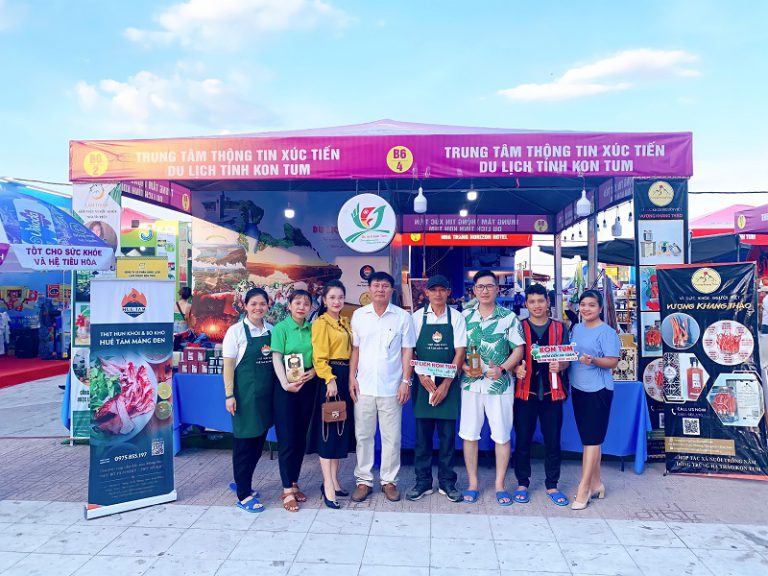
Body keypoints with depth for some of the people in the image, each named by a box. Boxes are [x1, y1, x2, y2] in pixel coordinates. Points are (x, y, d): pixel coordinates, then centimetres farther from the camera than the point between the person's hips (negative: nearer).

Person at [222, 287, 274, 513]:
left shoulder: (271, 330, 7)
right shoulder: (236, 331, -7)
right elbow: (228, 365, -8)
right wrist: (229, 395, -12)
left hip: (267, 393, 5)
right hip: (245, 393, -5)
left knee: (259, 441, 14)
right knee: (244, 441, 2)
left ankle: (242, 482, 34)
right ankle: (244, 495, 13)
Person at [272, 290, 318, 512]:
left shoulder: (312, 329, 7)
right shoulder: (281, 328, -5)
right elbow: (276, 358, -12)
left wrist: (314, 371, -9)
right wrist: (285, 383, -23)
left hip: (308, 385, 5)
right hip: (287, 387, -4)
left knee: (301, 437, 11)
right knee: (287, 439, -1)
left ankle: (294, 483, 25)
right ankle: (287, 491, 8)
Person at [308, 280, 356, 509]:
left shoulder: (345, 323, 15)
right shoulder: (320, 323, -7)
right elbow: (319, 357, -14)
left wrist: (350, 378, 7)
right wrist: (330, 380, -22)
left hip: (346, 377, 8)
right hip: (330, 377, -8)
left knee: (342, 428, 12)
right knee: (327, 430, -3)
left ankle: (334, 480, 22)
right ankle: (328, 486, 2)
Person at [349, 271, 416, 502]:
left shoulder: (403, 316, -1)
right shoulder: (359, 315, 5)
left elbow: (407, 351, 0)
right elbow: (355, 349, 8)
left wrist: (406, 381, -5)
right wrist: (352, 377, 1)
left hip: (391, 387, -1)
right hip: (364, 386, 2)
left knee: (391, 436, 6)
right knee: (363, 435, 9)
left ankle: (389, 481, 21)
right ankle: (364, 480, 22)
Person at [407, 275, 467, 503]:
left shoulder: (457, 317, 1)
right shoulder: (417, 317, 2)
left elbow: (460, 352, -3)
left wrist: (446, 383, -10)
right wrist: (422, 376, -12)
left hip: (448, 383, 0)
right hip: (423, 382, 0)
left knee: (448, 435, 5)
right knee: (422, 434, 5)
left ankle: (447, 482, 18)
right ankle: (423, 481, 17)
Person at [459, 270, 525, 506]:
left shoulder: (509, 317, 0)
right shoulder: (465, 316, 4)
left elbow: (518, 349, -1)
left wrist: (503, 369, -15)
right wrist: (463, 366, -10)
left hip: (500, 384, -1)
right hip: (470, 383, 1)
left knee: (502, 435, 6)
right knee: (469, 434, 6)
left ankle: (500, 485, 22)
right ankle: (472, 483, 22)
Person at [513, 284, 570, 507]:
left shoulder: (559, 328, 7)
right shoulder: (519, 327, 3)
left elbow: (567, 360, 8)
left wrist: (559, 366, -14)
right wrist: (517, 368, -19)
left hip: (551, 392, 1)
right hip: (525, 391, -1)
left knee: (553, 441, 7)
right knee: (522, 440, 5)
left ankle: (552, 486, 22)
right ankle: (522, 484, 20)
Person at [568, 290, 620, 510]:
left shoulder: (607, 332, -9)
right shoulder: (576, 329, 12)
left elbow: (613, 361, -14)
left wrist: (593, 360, -30)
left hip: (598, 390, -7)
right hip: (578, 388, 7)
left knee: (592, 438, -3)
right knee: (588, 438, 13)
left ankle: (583, 489, 1)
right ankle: (595, 483, 25)